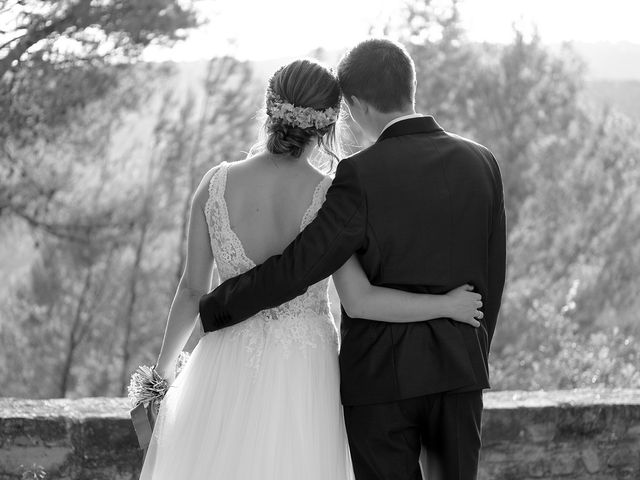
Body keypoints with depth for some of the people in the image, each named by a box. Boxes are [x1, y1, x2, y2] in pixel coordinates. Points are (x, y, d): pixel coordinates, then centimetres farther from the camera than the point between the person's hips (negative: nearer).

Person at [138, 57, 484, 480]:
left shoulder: (217, 183, -9)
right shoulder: (329, 198, -15)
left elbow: (193, 289, -2)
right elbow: (359, 302, -19)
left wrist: (164, 366, 13)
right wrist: (447, 306, -6)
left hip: (229, 371, 2)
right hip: (304, 377, -1)